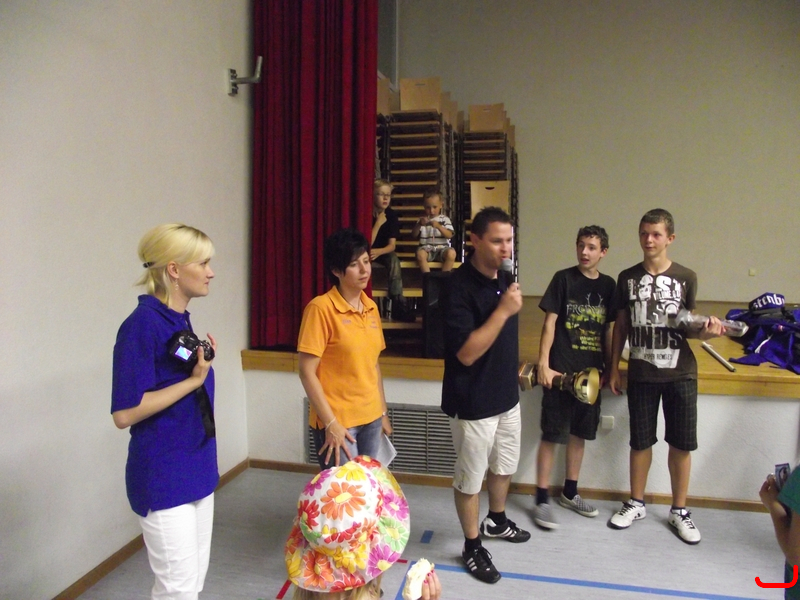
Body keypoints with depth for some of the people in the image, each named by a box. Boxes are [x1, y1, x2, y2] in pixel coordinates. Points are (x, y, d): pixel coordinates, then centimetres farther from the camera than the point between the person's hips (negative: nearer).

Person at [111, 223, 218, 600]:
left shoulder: (181, 320, 6)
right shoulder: (142, 324, -19)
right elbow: (124, 413, -22)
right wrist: (194, 380, -21)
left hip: (195, 470, 8)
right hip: (163, 478, -8)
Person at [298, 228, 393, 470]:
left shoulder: (371, 308, 5)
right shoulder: (321, 308, -14)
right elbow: (307, 372, -15)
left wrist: (383, 412, 14)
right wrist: (330, 423, -18)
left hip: (370, 419, 6)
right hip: (337, 422, -6)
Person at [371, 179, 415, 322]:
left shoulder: (391, 215, -7)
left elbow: (392, 245, -11)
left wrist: (379, 252, -31)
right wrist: (378, 223, -25)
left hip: (383, 253, 2)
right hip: (367, 254, -2)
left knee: (394, 259, -29)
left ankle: (398, 303, -30)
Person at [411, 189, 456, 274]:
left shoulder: (445, 219, 9)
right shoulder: (422, 219, 14)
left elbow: (449, 235, -4)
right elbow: (413, 235, 6)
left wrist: (439, 226, -20)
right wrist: (419, 224, -12)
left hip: (442, 249, 0)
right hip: (426, 249, 0)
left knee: (451, 253, -34)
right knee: (420, 254, -35)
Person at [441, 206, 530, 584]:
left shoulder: (505, 279, 3)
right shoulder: (459, 288, -23)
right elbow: (466, 352, -28)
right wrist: (503, 310, -31)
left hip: (506, 395, 8)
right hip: (473, 403, -8)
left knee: (505, 465, 25)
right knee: (470, 478, 10)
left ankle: (497, 521, 49)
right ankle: (472, 547, 29)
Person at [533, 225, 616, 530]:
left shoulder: (608, 285, 7)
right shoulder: (563, 278, -5)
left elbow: (607, 330, 13)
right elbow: (550, 322, -7)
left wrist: (611, 367, 12)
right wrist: (543, 364, -13)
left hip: (591, 372, 5)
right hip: (560, 370, -5)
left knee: (579, 433, 15)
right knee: (551, 435, 0)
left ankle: (570, 493, 30)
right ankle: (542, 500, 10)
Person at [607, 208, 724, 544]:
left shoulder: (686, 278, -1)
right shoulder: (627, 278, 2)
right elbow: (620, 326, 7)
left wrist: (706, 330, -19)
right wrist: (614, 369, 6)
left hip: (680, 373, 0)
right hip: (641, 374, 1)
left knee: (681, 444, 6)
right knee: (640, 441, 10)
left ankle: (679, 511, 24)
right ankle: (636, 504, 28)